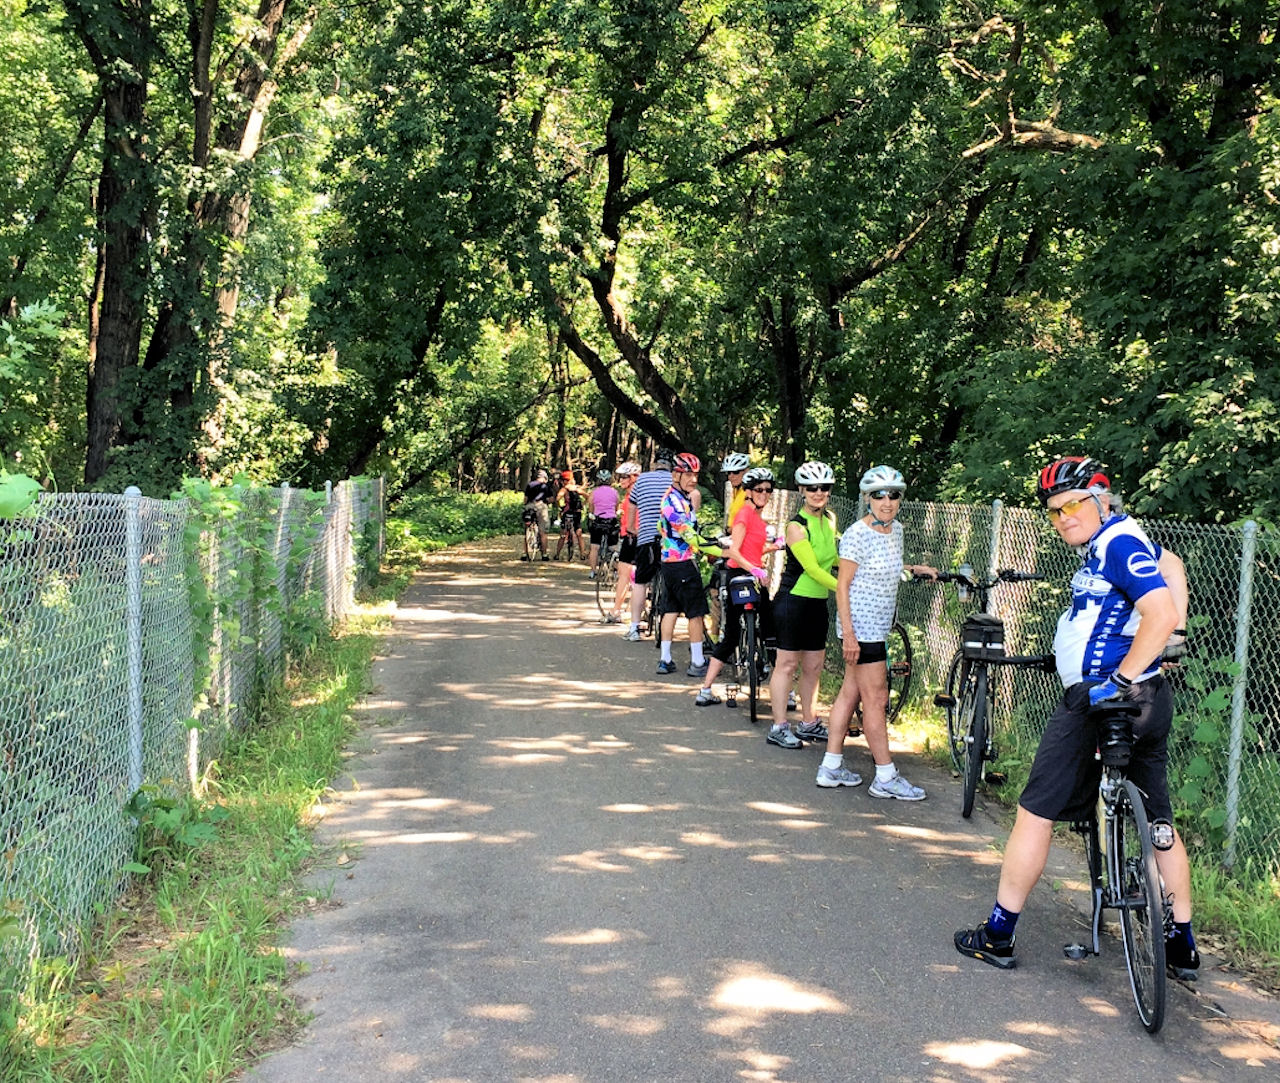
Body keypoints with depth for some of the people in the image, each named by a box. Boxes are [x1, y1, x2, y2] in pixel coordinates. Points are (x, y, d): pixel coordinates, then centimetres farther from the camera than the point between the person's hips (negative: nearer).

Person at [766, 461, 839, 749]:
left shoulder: (830, 519, 7)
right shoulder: (797, 526, -16)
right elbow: (813, 569, -22)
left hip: (818, 602, 7)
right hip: (793, 601, -7)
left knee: (813, 666, 12)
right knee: (787, 664, -2)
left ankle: (809, 724, 23)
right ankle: (779, 728, 5)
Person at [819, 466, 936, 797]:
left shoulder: (895, 529, 8)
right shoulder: (857, 534, -16)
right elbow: (842, 586, -16)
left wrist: (914, 568, 12)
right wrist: (848, 633, -20)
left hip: (877, 626, 8)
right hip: (860, 626, -8)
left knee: (850, 693, 12)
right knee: (876, 699, -3)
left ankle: (831, 768, 19)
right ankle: (886, 778, 4)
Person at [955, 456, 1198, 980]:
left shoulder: (1118, 544, -15)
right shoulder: (1110, 541, 14)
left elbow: (1162, 614, -26)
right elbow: (1168, 562, 34)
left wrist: (1117, 682, -25)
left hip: (1098, 701, -10)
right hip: (1147, 701, 10)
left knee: (1035, 813, 0)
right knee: (1159, 824, 14)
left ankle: (998, 936, 8)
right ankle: (1182, 949, 22)